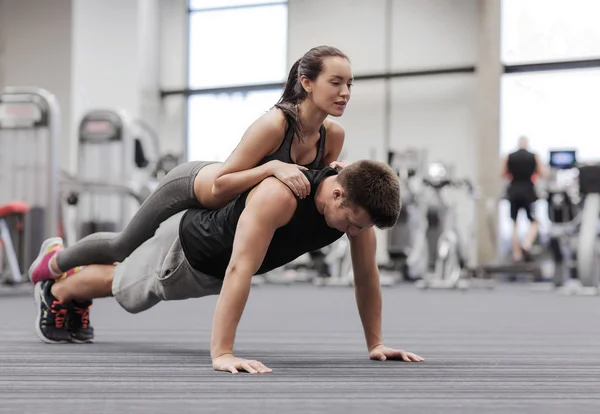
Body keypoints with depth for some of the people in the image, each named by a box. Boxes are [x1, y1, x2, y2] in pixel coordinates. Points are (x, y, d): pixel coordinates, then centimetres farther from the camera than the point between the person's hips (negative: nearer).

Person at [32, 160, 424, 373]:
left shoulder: (356, 198, -27)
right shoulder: (279, 195, -48)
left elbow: (367, 275, -15)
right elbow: (238, 271, -51)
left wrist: (375, 343, -13)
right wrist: (221, 353, -54)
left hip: (223, 263, 7)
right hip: (191, 247, -7)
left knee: (132, 289, 34)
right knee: (122, 287, 23)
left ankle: (74, 300, 62)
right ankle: (55, 290, 53)